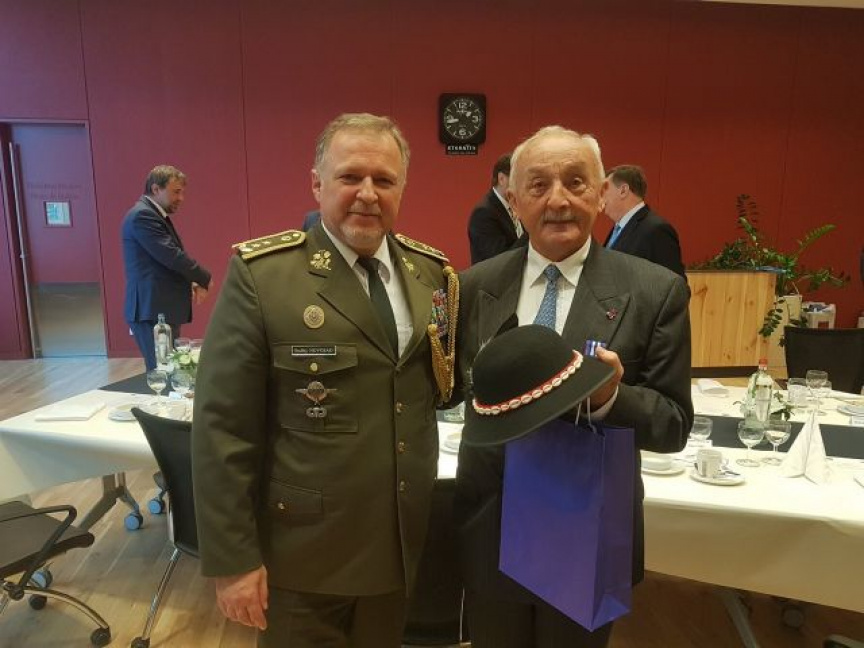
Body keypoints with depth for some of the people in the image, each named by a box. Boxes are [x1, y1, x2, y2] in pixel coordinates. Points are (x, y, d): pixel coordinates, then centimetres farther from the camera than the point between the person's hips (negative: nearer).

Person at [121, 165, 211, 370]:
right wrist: (204, 279, -7)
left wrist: (190, 282, 5)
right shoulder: (142, 215, -13)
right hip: (152, 311, -10)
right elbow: (171, 256, -20)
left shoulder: (155, 215, 18)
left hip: (162, 309, 10)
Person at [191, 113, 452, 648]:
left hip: (402, 541, 5)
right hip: (301, 550, -4)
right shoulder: (261, 274, -15)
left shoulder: (430, 271, 0)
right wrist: (232, 559, -12)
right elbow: (223, 427, -14)